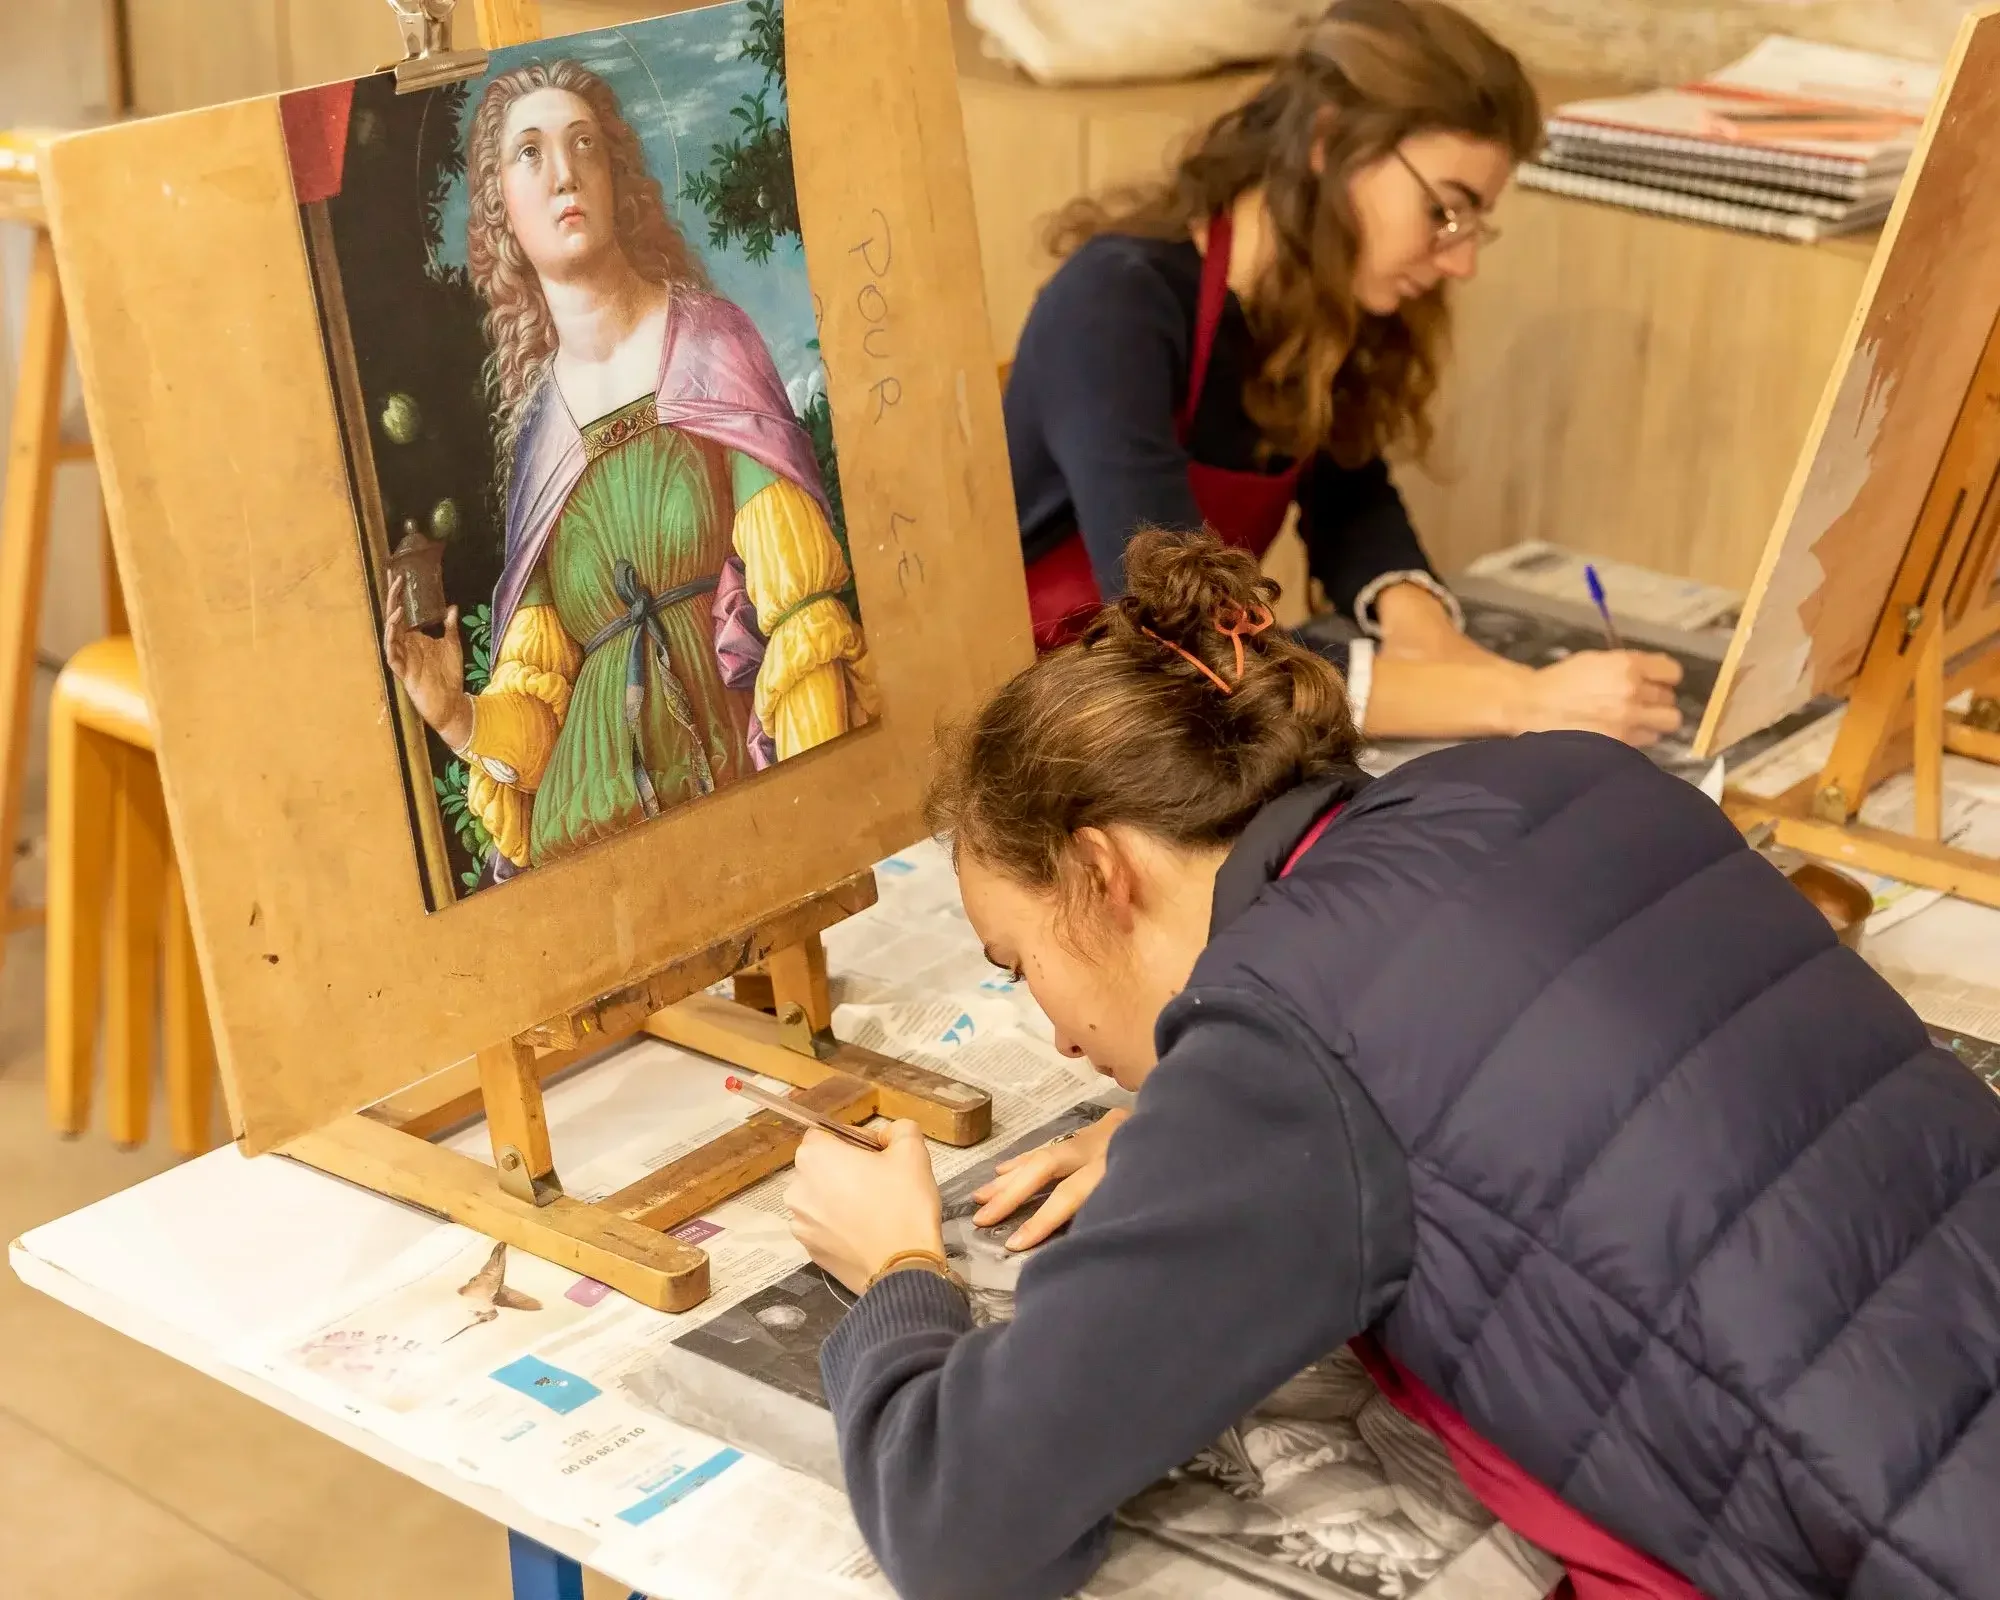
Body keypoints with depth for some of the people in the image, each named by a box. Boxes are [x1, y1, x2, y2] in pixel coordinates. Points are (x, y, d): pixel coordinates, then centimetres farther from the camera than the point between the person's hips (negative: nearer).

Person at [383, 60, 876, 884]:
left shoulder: (714, 349, 3)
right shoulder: (532, 421, 12)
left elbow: (799, 607, -5)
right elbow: (540, 675, 14)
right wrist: (462, 717, -7)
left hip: (749, 781, -2)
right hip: (593, 815, 2)